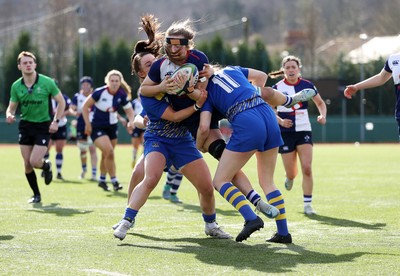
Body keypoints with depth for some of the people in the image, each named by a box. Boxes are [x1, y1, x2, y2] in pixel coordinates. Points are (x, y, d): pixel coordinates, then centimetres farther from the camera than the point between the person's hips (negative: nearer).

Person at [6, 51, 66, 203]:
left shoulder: (47, 82, -10)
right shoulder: (16, 86, -2)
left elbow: (61, 102, -1)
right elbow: (11, 107, 7)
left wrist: (56, 121, -9)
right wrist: (9, 115, -17)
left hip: (43, 126, -3)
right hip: (25, 126, 3)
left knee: (35, 161, -15)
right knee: (27, 164, 1)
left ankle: (47, 166, 22)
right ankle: (36, 195, 18)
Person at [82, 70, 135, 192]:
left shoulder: (122, 95, -8)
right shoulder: (100, 92, -20)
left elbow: (129, 111, 2)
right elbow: (85, 106, -11)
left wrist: (131, 121, -19)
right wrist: (88, 124, -13)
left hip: (112, 126, 5)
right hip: (97, 127, -5)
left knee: (106, 154, 14)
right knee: (108, 151, -21)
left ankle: (102, 180, 34)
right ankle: (114, 181, -11)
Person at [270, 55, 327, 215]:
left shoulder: (307, 85, 0)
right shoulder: (277, 88, -4)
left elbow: (320, 103, 13)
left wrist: (322, 115, -8)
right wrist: (280, 121, -16)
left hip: (304, 130, 1)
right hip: (285, 133, -1)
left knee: (307, 168, -14)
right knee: (291, 173, 4)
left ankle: (307, 204, -5)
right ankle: (289, 177, 44)